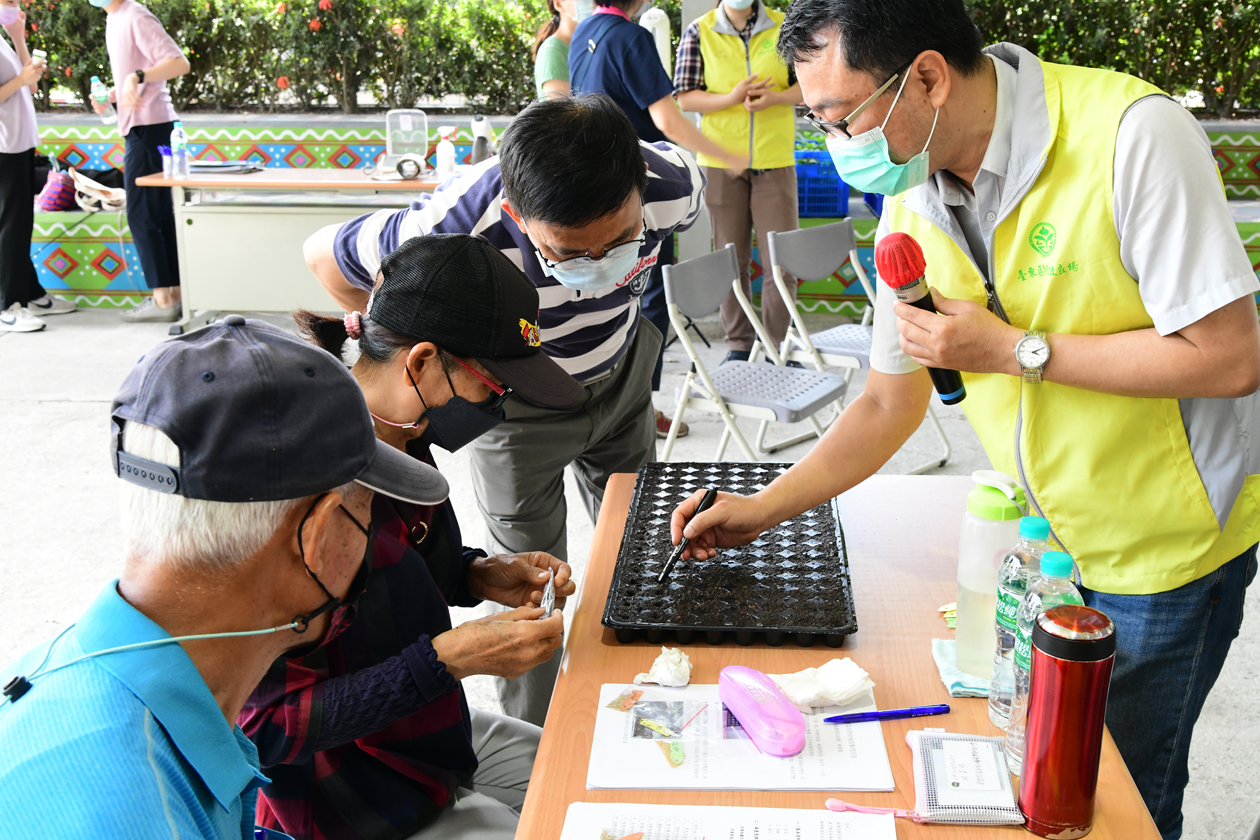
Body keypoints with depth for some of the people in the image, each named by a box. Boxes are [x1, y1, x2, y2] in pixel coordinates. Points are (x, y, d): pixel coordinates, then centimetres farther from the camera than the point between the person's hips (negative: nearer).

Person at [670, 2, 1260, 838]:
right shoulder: (913, 198, -5)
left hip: (1165, 541, -5)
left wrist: (1014, 349, -25)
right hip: (1042, 534, 5)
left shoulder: (1130, 136, -26)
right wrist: (762, 510, -1)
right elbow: (891, 402, 4)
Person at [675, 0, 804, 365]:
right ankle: (738, 344, 17)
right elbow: (685, 97, -3)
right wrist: (731, 98, -18)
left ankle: (780, 344, 12)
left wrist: (774, 97, -14)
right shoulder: (698, 32, 1)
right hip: (721, 160, -1)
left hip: (775, 159, 1)